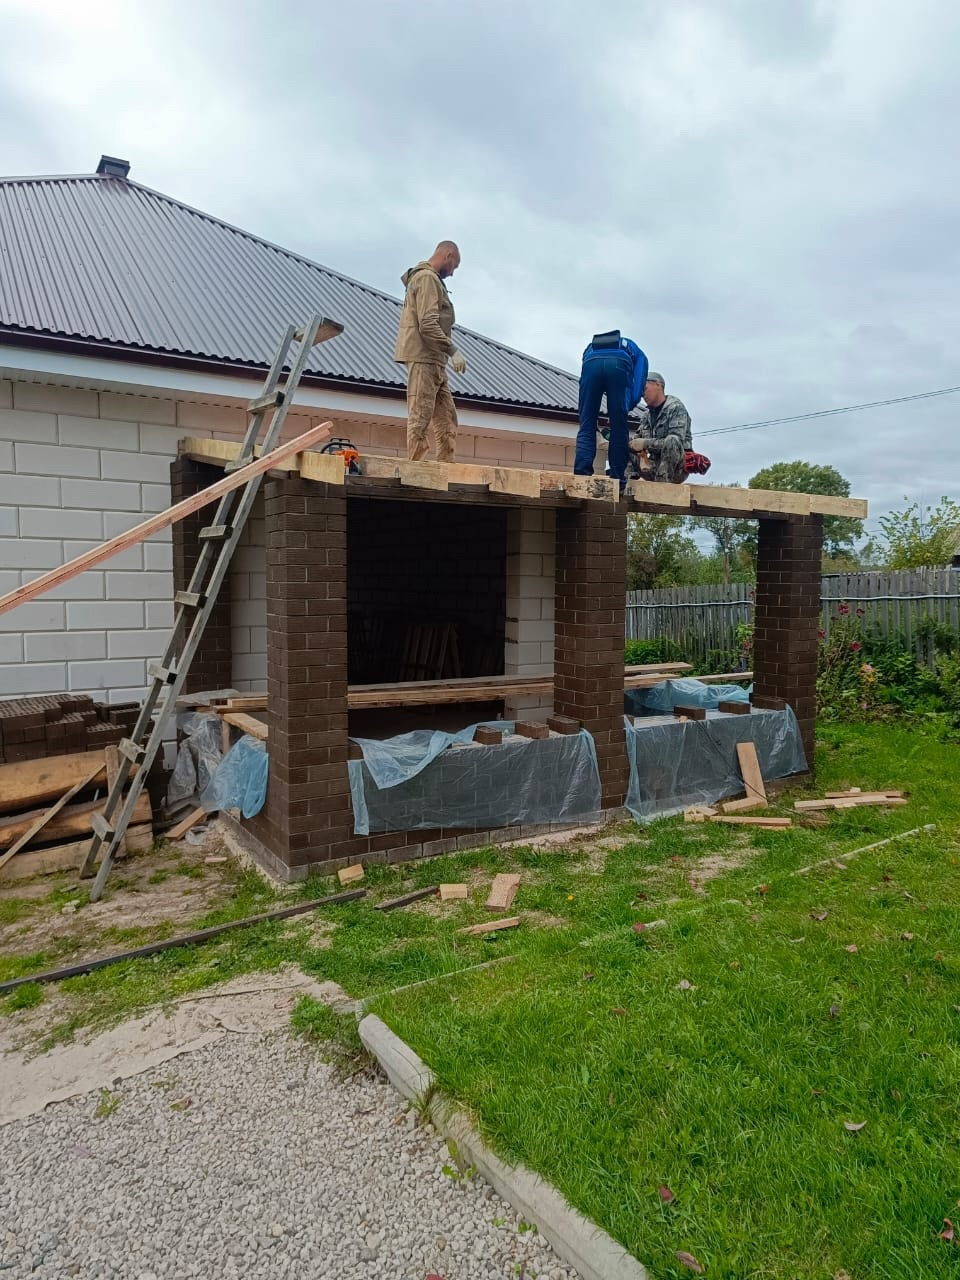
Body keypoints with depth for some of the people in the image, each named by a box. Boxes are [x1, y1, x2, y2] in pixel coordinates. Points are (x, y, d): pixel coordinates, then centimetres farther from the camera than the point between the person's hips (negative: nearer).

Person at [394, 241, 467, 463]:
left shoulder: (430, 278, 23)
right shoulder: (427, 278, -8)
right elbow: (428, 324, -18)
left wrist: (447, 352, 16)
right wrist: (453, 351, -17)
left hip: (434, 360, 10)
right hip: (423, 358, -10)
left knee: (446, 415, 7)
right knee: (420, 416, -10)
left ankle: (446, 464, 6)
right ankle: (415, 465, -10)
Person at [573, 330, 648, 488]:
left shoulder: (591, 347, 46)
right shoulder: (632, 349, 39)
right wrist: (630, 405, 12)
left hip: (591, 363, 1)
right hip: (619, 364, -1)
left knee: (586, 426, 5)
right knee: (619, 428, 5)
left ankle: (582, 473, -9)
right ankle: (618, 479, 5)